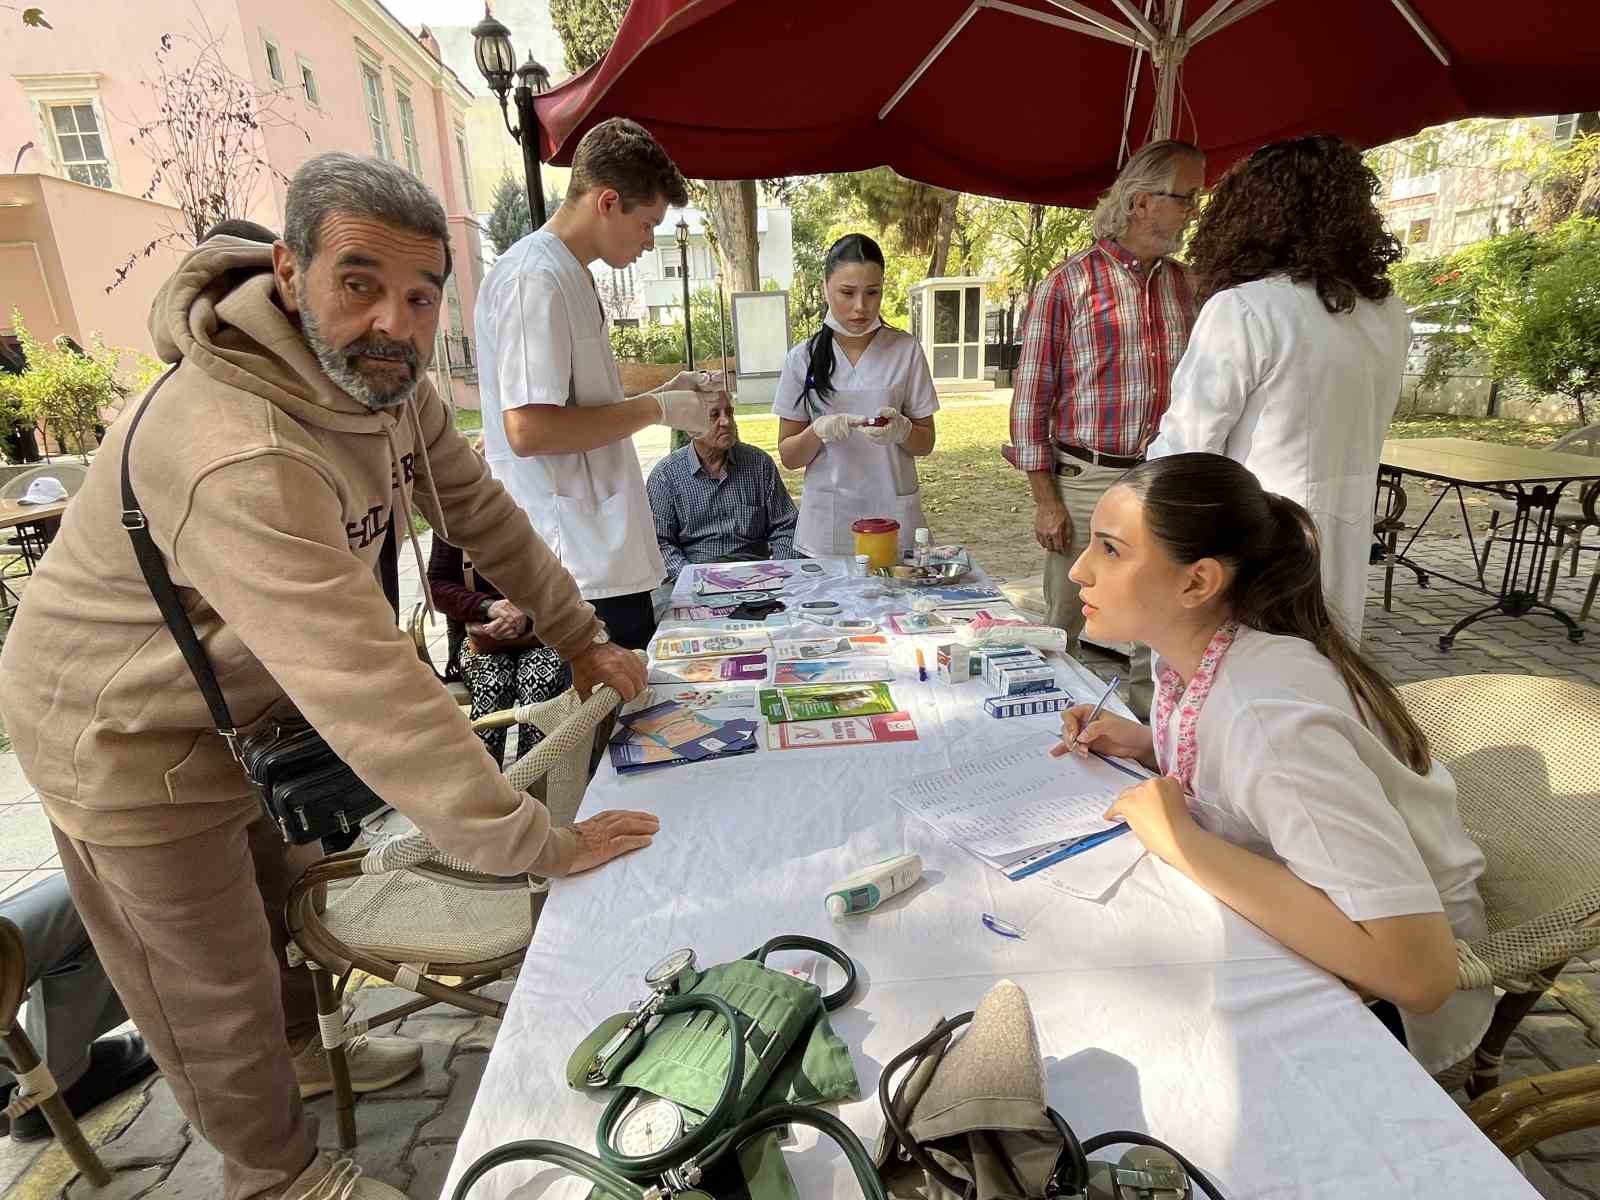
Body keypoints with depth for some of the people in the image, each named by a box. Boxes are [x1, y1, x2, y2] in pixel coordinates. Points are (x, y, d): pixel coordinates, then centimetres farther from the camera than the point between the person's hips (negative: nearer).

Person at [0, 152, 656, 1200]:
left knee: (276, 890, 27)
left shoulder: (384, 376, -11)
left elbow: (479, 511, -2)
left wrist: (580, 637, -5)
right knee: (216, 990, 11)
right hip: (120, 733, -8)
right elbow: (368, 691, -43)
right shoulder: (238, 459, -40)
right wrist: (537, 846, -37)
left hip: (212, 700, 8)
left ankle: (301, 1051, 55)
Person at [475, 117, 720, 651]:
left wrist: (661, 394, 10)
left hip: (608, 561, 10)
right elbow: (529, 429, -24)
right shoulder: (533, 278, -14)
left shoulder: (571, 277, 17)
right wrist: (655, 408, -13)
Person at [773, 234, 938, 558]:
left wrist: (901, 429, -18)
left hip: (894, 519, 0)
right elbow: (788, 456, 1)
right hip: (827, 525, 0)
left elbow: (925, 444, 2)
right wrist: (818, 432, -19)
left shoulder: (906, 350, -3)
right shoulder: (802, 358, -2)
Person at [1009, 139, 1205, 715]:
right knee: (1062, 625, 6)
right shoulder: (1066, 285, -5)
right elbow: (1031, 397, -6)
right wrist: (1045, 500, -10)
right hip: (1086, 479, -5)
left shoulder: (1186, 285, 11)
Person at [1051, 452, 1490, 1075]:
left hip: (1387, 996, -6)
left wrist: (1179, 839, -33)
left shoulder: (1268, 717, -34)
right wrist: (1147, 746, -9)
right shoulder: (1193, 652, -9)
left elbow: (1417, 967, -37)